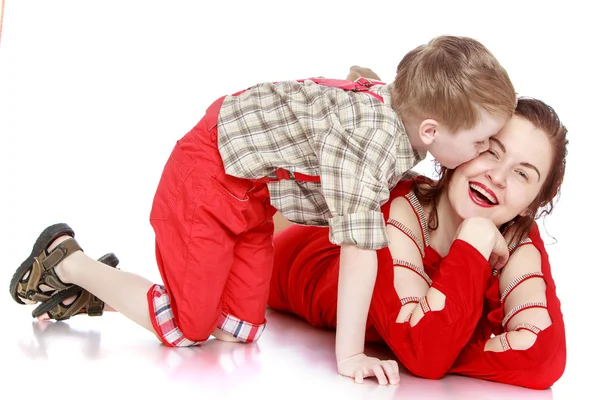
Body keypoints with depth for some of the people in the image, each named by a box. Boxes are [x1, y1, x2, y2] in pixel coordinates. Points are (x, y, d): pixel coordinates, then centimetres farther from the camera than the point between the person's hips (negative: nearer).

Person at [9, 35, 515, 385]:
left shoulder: (405, 102, -10)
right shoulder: (374, 136, -36)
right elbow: (360, 246, -35)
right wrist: (349, 356, -31)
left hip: (254, 194, 9)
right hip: (211, 170, -9)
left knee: (241, 328, 6)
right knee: (187, 328, -2)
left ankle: (101, 288, 21)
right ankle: (68, 261, 16)